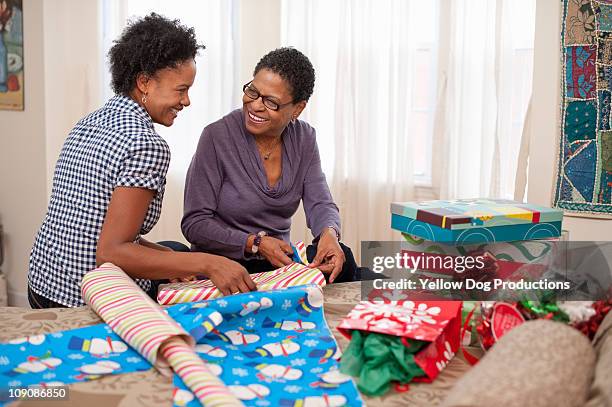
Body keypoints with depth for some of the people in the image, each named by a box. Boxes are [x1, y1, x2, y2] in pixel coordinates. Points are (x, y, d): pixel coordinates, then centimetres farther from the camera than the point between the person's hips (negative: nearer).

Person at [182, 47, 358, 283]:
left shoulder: (304, 139, 1)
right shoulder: (216, 137, -14)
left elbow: (320, 204, -5)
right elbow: (194, 224, -13)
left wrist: (329, 233, -29)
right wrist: (256, 243, -25)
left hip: (280, 262, 4)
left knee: (341, 258, -23)